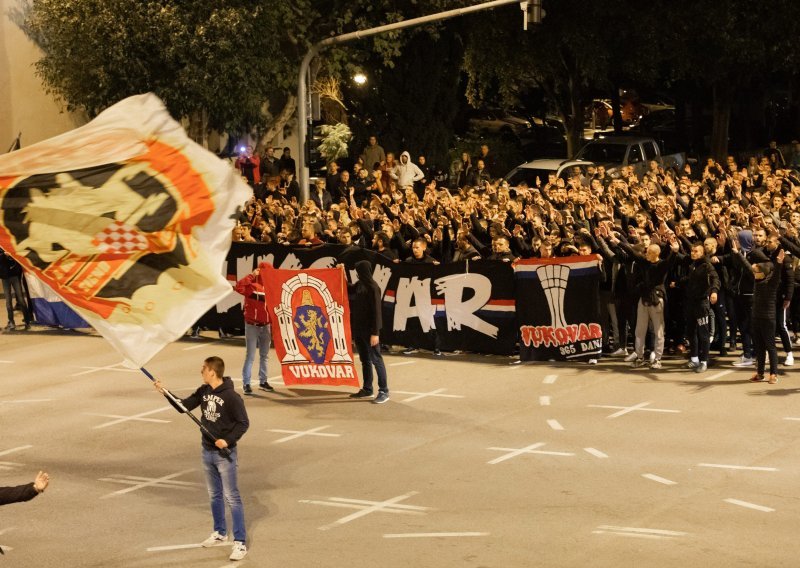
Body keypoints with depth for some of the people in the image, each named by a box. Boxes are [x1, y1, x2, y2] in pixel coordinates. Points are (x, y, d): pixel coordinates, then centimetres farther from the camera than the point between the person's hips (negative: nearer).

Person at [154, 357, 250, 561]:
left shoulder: (230, 396, -19)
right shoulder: (203, 391, 2)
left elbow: (243, 423, -16)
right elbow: (184, 406, 5)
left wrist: (228, 440, -24)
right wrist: (165, 392, -5)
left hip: (225, 454, -7)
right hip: (207, 452, 7)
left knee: (232, 497, -5)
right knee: (214, 495, 18)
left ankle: (240, 542, -3)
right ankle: (220, 533, 33)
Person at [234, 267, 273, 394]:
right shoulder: (251, 285, -9)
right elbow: (238, 286, -30)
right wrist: (252, 275, -25)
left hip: (265, 326, 5)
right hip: (252, 326, -5)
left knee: (264, 355, 13)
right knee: (250, 356, -6)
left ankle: (263, 381, 23)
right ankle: (246, 383, -2)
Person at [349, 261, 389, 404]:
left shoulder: (373, 287, -15)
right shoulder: (359, 285, 8)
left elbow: (376, 311, -18)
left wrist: (375, 332, -21)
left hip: (369, 330, -8)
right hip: (358, 328, 8)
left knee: (376, 359, -5)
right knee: (365, 360, 14)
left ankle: (384, 391, -2)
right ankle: (367, 389, 21)